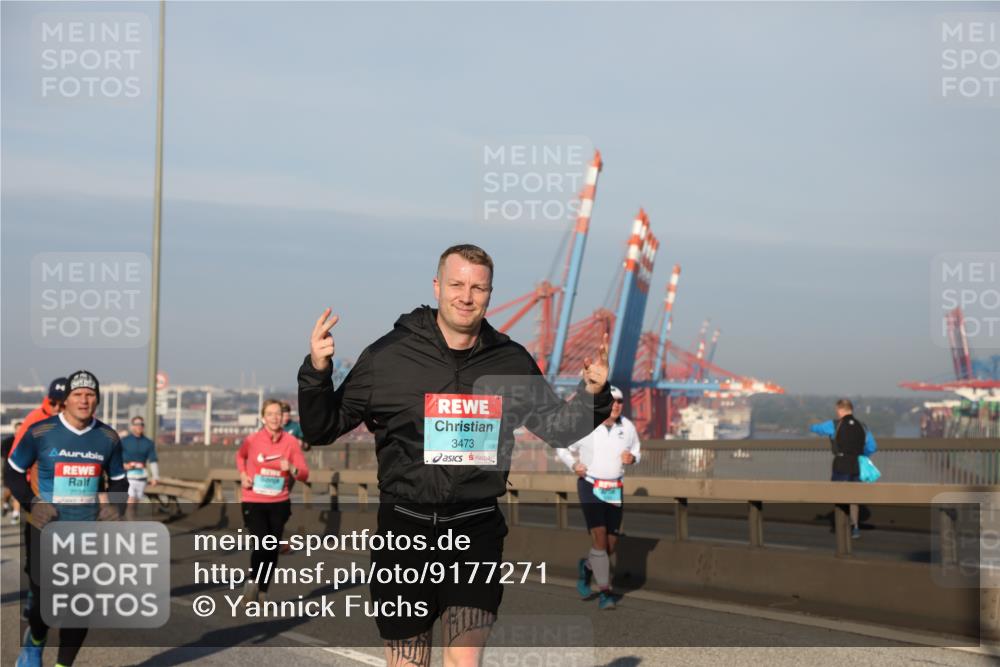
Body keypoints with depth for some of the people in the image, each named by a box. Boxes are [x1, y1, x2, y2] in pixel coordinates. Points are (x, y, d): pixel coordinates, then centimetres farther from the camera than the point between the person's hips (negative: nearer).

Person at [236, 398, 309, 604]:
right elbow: (240, 456, 17)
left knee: (272, 550, 8)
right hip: (254, 502, -2)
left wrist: (291, 468, -22)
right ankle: (252, 581, 2)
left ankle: (262, 592, 25)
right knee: (262, 544, -19)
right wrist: (243, 475, 2)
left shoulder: (291, 441, -4)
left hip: (279, 503, 2)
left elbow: (304, 474, -2)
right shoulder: (253, 440, -7)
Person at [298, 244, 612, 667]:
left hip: (476, 533, 1)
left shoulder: (512, 362, 6)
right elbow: (322, 430, 5)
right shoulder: (387, 355, -1)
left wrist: (593, 394, -1)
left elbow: (558, 429, 17)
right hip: (404, 531, 0)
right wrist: (317, 373, -12)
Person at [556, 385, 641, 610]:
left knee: (612, 543, 6)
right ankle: (605, 592, -10)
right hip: (590, 485, -4)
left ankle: (587, 567, 38)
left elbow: (636, 449, 17)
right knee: (599, 537, -16)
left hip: (615, 488, 4)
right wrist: (573, 465, -11)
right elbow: (562, 448, 6)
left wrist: (632, 457, -6)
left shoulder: (627, 427, 1)